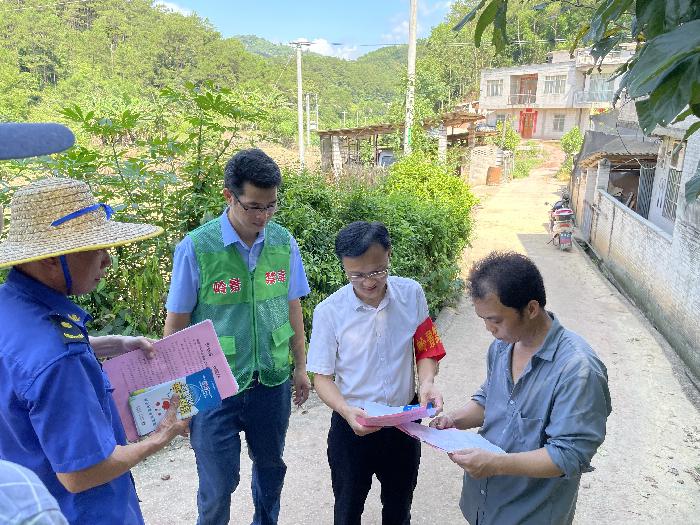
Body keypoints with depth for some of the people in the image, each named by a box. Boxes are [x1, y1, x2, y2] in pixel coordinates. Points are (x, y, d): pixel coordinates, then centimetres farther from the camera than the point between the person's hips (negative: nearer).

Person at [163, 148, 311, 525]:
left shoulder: (283, 242, -5)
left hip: (273, 380, 4)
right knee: (218, 483, 11)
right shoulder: (196, 248, -15)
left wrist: (300, 366, 11)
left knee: (271, 466, 23)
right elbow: (176, 324, -7)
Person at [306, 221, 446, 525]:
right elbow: (322, 377, -11)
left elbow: (426, 349, -1)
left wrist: (427, 382, -21)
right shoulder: (329, 312, -19)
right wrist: (347, 411, -29)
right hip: (352, 424, -1)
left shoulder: (412, 294, -13)